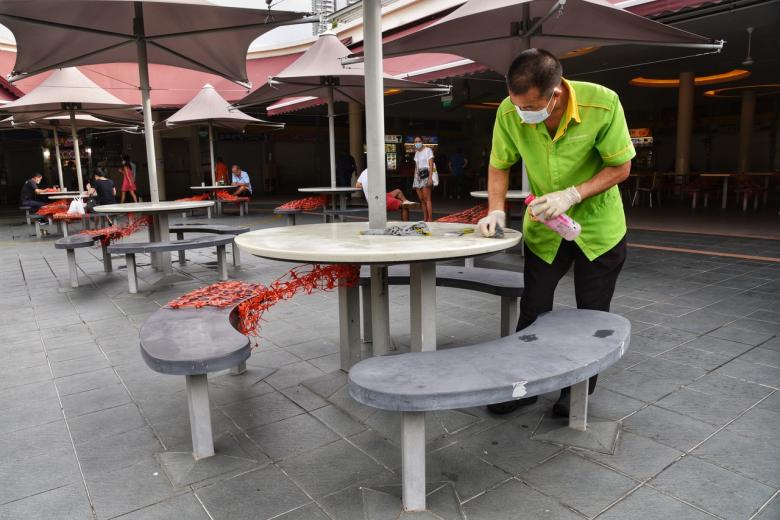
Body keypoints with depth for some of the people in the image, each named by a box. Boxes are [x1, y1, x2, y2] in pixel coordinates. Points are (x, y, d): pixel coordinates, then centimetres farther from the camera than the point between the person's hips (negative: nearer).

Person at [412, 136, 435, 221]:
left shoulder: (428, 150, -1)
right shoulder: (416, 152, 20)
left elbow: (431, 165, -8)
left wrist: (430, 178, -18)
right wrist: (415, 178, 14)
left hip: (426, 175, -7)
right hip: (418, 176, 7)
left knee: (427, 199, -13)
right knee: (422, 200, 5)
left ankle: (430, 219, -14)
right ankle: (425, 219, 9)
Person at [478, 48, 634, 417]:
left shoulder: (602, 103, -25)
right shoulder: (510, 113, -19)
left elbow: (620, 167, -15)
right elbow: (499, 166, -4)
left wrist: (572, 195, -28)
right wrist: (496, 211, -18)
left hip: (598, 226, -1)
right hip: (543, 227, 2)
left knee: (591, 314, 8)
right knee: (533, 311, 5)